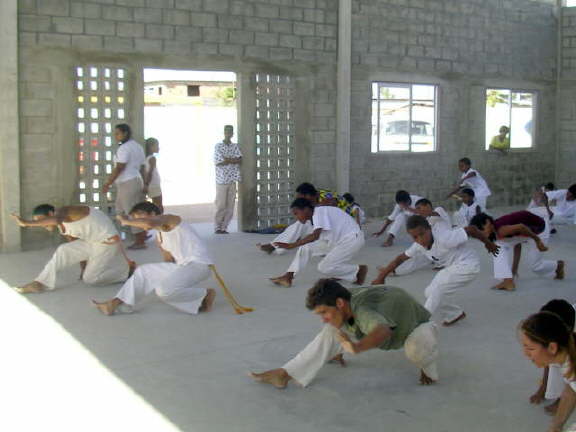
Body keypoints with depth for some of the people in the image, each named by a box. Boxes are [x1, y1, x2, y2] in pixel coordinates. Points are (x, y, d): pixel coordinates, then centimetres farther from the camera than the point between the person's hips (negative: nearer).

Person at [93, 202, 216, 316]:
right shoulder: (160, 237, 17)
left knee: (164, 290, -26)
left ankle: (205, 295, -8)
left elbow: (149, 223, -31)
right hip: (184, 265, 10)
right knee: (144, 272, 8)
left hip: (199, 264, -10)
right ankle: (116, 303, 5)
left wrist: (127, 221, -16)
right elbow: (168, 260, 20)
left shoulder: (169, 219, -10)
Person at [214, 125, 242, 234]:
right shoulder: (218, 146, -1)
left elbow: (240, 160, -2)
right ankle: (217, 228, 7)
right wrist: (233, 160, -4)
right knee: (221, 205, -3)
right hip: (221, 180, -4)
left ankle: (224, 227, 11)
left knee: (230, 206, 3)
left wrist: (227, 160, -12)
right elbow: (218, 162, -11)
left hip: (232, 180, 4)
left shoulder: (235, 146, 11)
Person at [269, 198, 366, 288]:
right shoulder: (315, 215, 6)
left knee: (324, 267, -16)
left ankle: (359, 270, 0)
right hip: (338, 239, 9)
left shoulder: (319, 211, -22)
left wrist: (291, 245, -34)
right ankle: (288, 276, 3)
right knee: (306, 246, 1)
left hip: (353, 239, -9)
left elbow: (315, 236, -34)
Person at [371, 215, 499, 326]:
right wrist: (381, 277, -1)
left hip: (469, 265, -8)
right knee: (430, 293, 6)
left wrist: (488, 243, -9)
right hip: (452, 267, 8)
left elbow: (471, 229, -26)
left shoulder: (444, 239, -32)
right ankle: (455, 314, 25)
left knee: (437, 288, -18)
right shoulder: (419, 246, -11)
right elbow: (400, 258, 1)